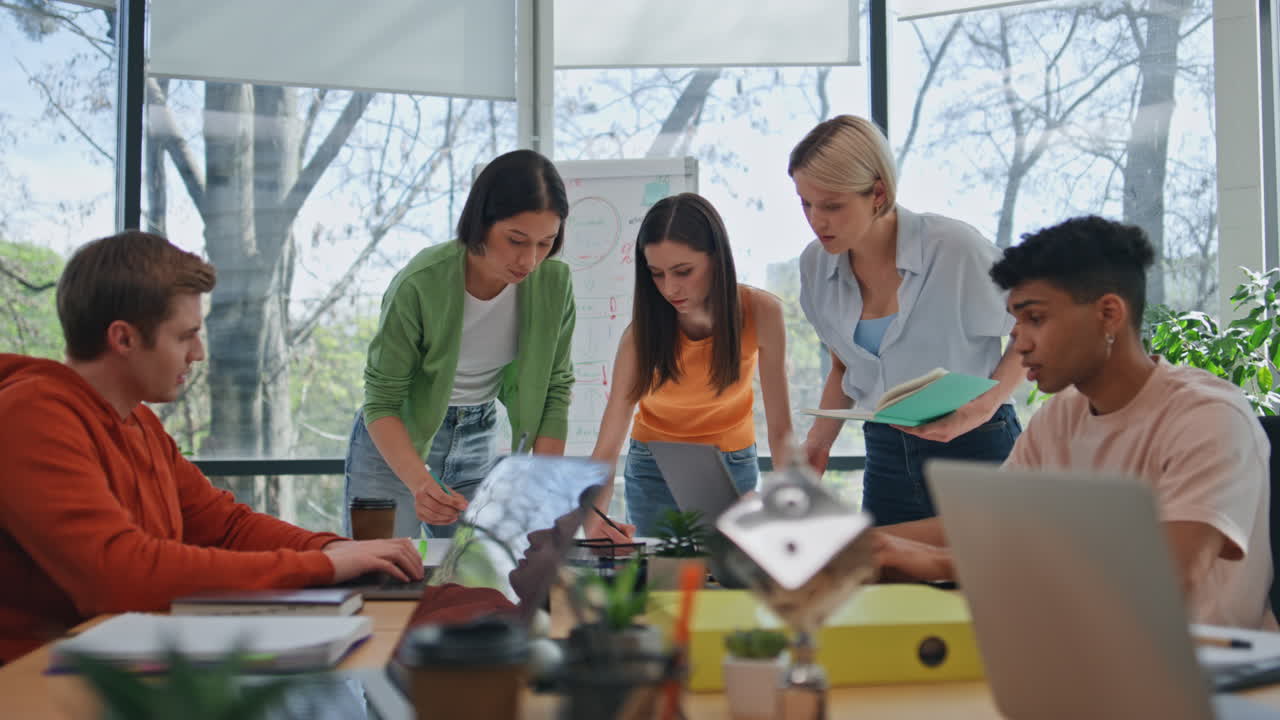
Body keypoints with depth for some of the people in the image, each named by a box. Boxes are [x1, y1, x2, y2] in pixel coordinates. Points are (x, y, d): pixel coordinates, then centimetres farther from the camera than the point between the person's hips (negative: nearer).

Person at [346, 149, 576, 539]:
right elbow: (381, 403, -20)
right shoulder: (420, 284, -27)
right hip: (394, 446, -3)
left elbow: (555, 390, -5)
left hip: (479, 446, 4)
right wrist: (420, 484, -36)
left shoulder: (554, 282, -15)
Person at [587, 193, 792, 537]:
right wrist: (593, 519, -44)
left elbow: (780, 428, -15)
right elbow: (607, 447, -28)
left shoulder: (761, 313, -22)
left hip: (734, 466, 1)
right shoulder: (643, 331, -23)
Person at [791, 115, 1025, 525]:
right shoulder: (816, 265, -2)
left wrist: (984, 406, -20)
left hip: (975, 449, -4)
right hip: (887, 454, 5)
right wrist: (818, 441, -2)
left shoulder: (955, 249, -18)